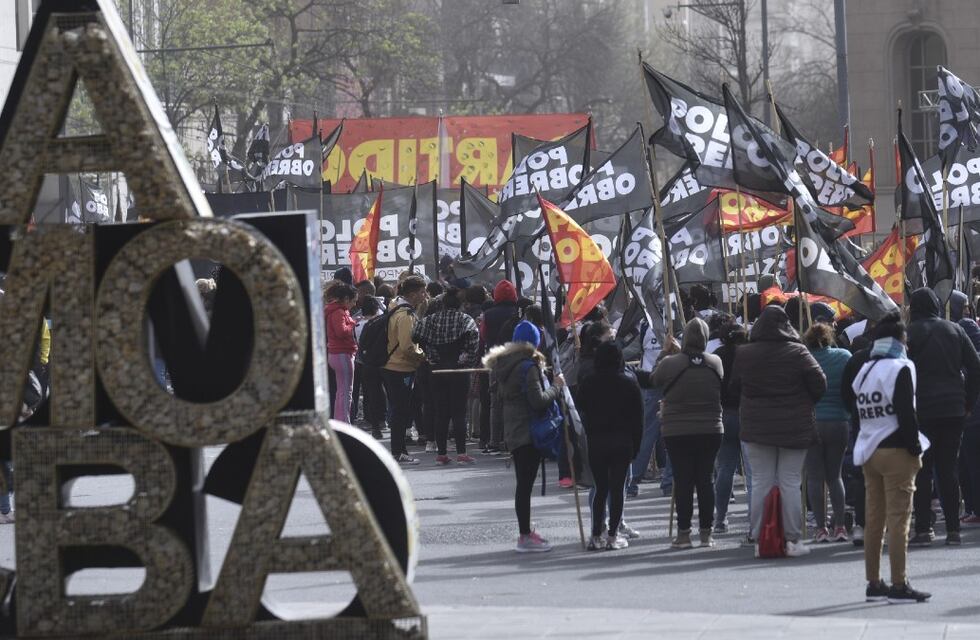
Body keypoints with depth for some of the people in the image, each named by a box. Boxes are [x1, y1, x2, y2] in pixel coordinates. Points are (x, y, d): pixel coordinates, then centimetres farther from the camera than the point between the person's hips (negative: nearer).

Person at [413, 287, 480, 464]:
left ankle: (441, 453, 7)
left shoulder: (431, 319, 5)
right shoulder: (465, 320, -5)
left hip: (438, 370, 3)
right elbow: (472, 337, -23)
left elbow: (416, 336, -5)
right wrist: (469, 359, -12)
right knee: (459, 411, -1)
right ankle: (461, 453, -7)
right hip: (459, 370, -3)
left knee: (441, 412, 7)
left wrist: (432, 358, 2)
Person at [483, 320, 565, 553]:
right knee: (525, 483, -7)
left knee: (523, 483, 15)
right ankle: (525, 536, -6)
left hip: (512, 432, 9)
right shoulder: (529, 367, -15)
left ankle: (525, 531, 21)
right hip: (529, 432, -9)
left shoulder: (504, 367, 12)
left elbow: (499, 400, 20)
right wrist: (556, 387, -8)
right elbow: (538, 400, -21)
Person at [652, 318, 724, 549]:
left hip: (677, 433, -2)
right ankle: (706, 532, 9)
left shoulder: (670, 363, -12)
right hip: (710, 431, 2)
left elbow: (655, 380, 6)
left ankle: (683, 532, 1)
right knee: (705, 479, 8)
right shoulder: (715, 363, -3)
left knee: (683, 480, 1)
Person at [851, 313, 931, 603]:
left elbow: (856, 414, 12)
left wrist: (862, 450, 13)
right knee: (898, 518, -6)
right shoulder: (900, 369, -11)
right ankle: (899, 585, -8)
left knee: (873, 519, 11)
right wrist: (915, 450, -10)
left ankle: (873, 583, 14)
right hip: (895, 452, -8)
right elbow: (906, 414, -16)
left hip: (868, 453, 8)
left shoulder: (863, 371, 13)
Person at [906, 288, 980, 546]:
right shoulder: (954, 330, 6)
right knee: (948, 468, 8)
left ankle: (923, 529, -3)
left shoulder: (910, 333, -4)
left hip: (922, 410, -3)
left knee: (922, 470, 0)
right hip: (953, 409, 3)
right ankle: (953, 528, 5)